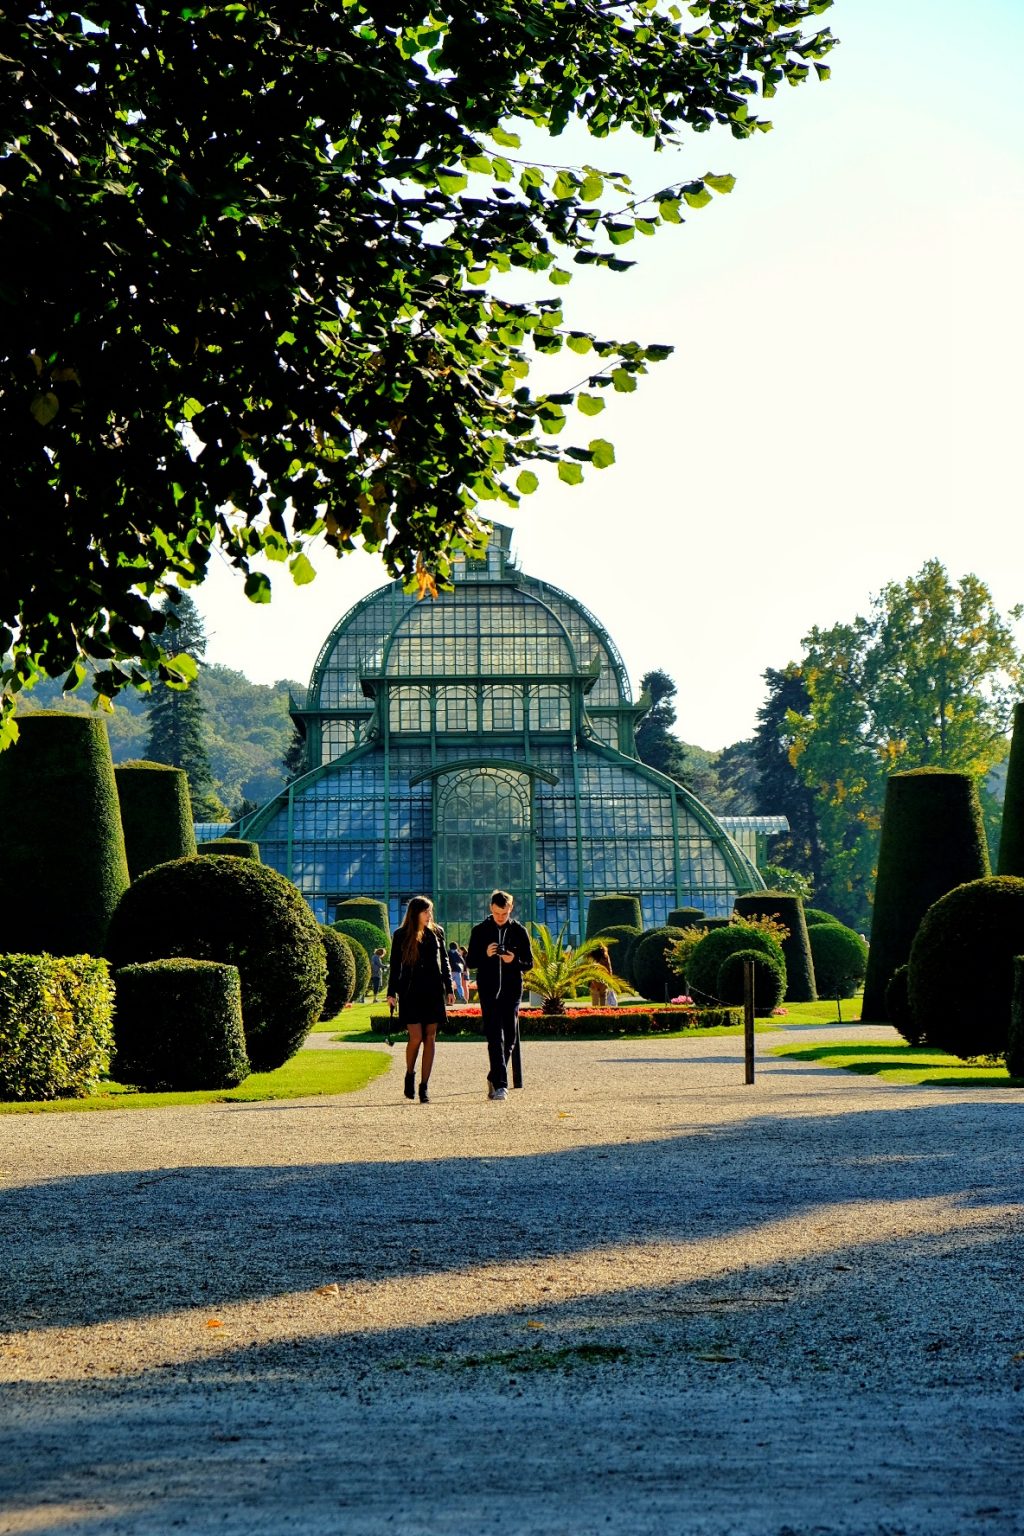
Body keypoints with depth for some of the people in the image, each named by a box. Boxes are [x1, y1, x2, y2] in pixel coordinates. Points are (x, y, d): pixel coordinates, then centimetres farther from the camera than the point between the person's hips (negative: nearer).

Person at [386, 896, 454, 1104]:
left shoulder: (436, 933, 9)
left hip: (433, 991, 3)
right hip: (410, 992, -3)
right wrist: (391, 993, 1)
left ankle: (424, 1086, 4)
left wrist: (449, 989, 9)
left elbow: (444, 961, 13)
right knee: (416, 1037, -11)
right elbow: (394, 965, 5)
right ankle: (410, 1075, 15)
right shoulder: (401, 935, 2)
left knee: (430, 1038, 0)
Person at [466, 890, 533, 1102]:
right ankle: (500, 1084, -13)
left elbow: (529, 963, 7)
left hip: (512, 990, 2)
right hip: (489, 991, -2)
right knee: (495, 1037, -10)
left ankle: (494, 1077, 25)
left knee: (510, 1038, 5)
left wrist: (514, 960, -15)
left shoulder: (519, 931, 6)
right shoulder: (480, 931, 4)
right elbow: (470, 962, 4)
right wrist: (485, 955, -15)